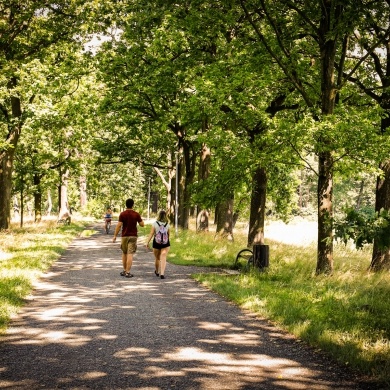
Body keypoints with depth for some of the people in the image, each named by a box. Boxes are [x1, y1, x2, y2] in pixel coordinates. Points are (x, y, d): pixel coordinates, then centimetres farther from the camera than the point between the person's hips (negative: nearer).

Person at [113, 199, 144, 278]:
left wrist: (115, 236, -3)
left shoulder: (122, 214, -5)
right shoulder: (136, 214, -4)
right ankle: (127, 272, -10)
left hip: (125, 236, 1)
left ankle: (124, 270, 22)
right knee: (130, 254, -5)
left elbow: (119, 225, -9)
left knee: (124, 253, 16)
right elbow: (142, 224, -1)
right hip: (133, 236, -1)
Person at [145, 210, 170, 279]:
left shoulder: (155, 223, -8)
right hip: (165, 244, 0)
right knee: (163, 259, -5)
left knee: (157, 258, 17)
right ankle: (162, 273, -20)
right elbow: (168, 234, 9)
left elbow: (151, 234, -12)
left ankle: (157, 272, 38)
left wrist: (147, 242, -9)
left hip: (156, 243, 0)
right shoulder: (167, 224, -2)